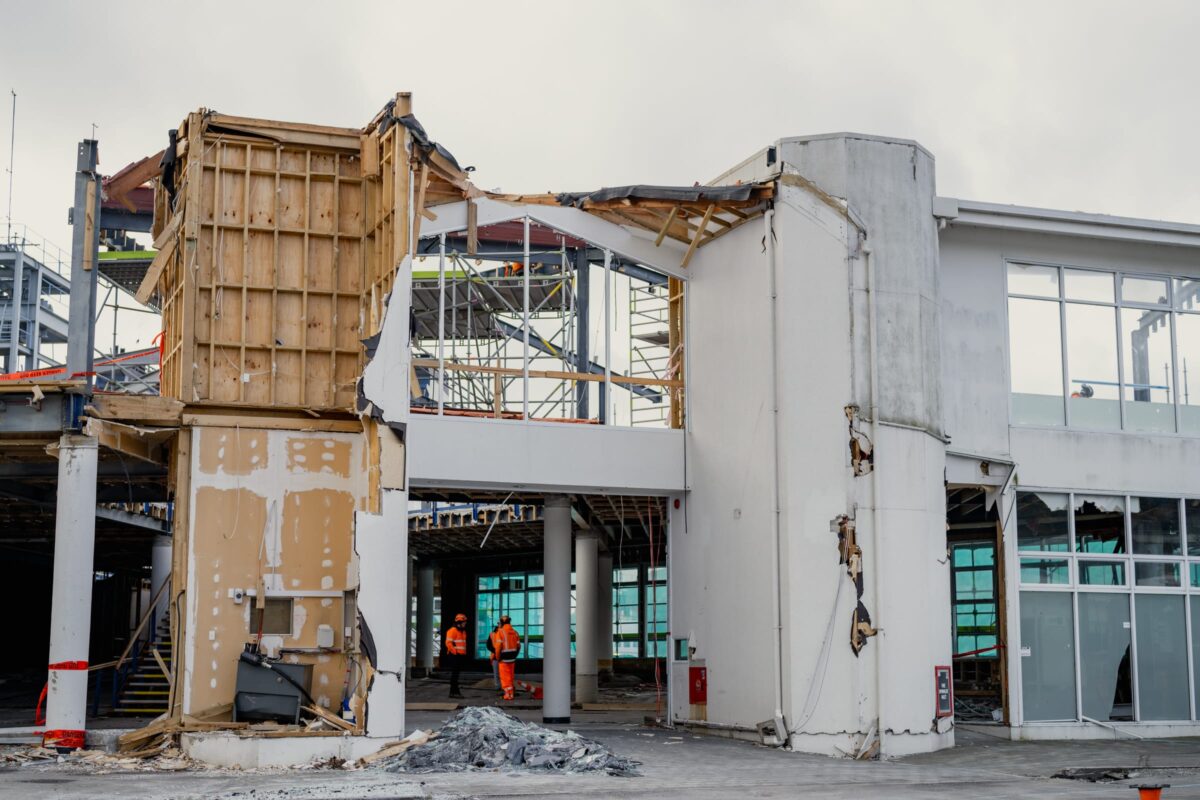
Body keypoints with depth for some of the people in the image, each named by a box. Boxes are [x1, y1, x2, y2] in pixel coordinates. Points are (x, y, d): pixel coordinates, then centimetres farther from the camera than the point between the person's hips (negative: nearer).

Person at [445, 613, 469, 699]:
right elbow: (448, 643, -17)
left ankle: (455, 690, 18)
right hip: (454, 656, -9)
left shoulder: (463, 632, 18)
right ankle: (453, 692, -8)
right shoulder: (452, 631, -11)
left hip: (460, 656, 9)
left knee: (457, 673, 13)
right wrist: (455, 652, -19)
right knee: (455, 673, -9)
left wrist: (464, 653, 17)